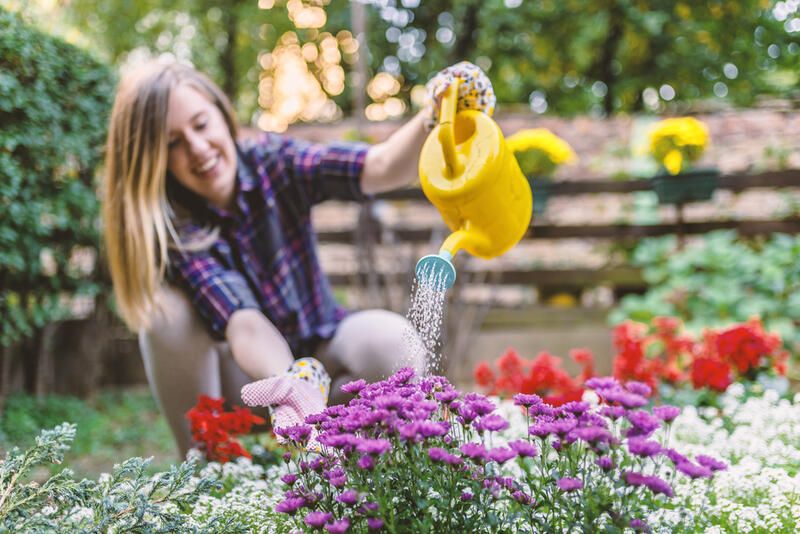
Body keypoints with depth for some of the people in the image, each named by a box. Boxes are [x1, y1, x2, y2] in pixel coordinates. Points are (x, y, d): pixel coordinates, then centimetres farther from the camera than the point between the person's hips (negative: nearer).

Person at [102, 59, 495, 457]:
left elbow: (381, 169, -31)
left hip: (321, 349, 1)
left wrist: (433, 118, -52)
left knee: (393, 342, -30)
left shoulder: (274, 163, -14)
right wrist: (294, 383, -54)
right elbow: (244, 324, -33)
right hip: (254, 373, -1)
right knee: (168, 313, -29)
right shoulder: (171, 230, -20)